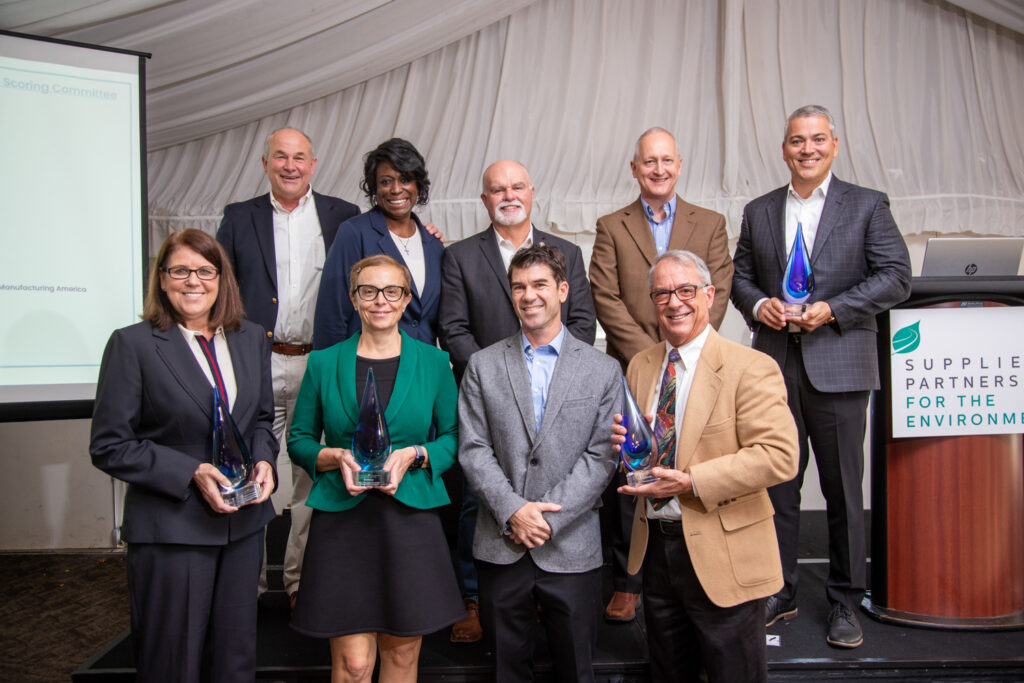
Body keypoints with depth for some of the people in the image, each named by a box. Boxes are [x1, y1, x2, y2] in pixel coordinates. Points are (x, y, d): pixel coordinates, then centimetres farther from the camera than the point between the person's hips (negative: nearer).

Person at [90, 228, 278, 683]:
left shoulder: (252, 339, 7)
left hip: (243, 522, 4)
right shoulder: (132, 344, -8)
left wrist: (264, 461, -5)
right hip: (170, 530, -4)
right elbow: (109, 446, -9)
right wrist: (192, 473, -18)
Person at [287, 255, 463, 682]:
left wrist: (413, 455, -10)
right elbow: (299, 441, 10)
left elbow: (454, 437, 8)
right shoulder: (324, 363, 5)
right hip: (341, 521, 0)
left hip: (410, 517, 1)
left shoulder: (434, 362, 5)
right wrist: (336, 457, -10)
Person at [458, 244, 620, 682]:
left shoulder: (603, 370, 2)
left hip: (571, 547, -1)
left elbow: (601, 455, -4)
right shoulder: (483, 366, 5)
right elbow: (473, 449, -1)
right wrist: (512, 510, -13)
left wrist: (549, 518, -12)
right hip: (500, 544, 1)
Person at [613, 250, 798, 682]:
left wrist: (691, 482, -24)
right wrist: (625, 444, -6)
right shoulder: (639, 366, 8)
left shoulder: (750, 368, -12)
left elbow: (779, 456, -21)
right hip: (654, 546, 6)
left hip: (722, 555, -5)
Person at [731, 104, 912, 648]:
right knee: (776, 485, 8)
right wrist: (758, 304, -6)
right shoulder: (758, 212, 13)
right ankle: (778, 594, 22)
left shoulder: (867, 206, 4)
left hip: (839, 366, -2)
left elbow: (896, 277, -2)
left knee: (844, 490, 5)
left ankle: (845, 602, 20)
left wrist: (833, 309, -13)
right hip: (775, 364, 3)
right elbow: (740, 276, 16)